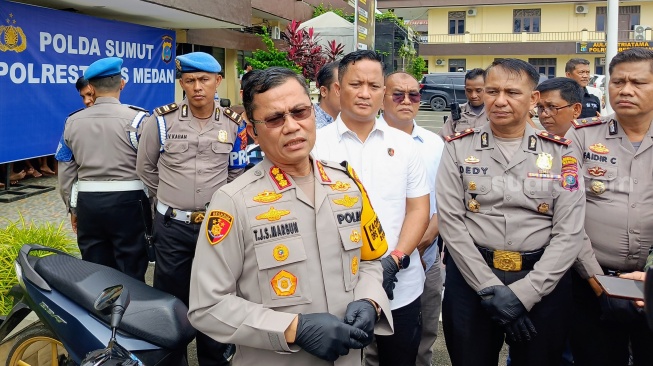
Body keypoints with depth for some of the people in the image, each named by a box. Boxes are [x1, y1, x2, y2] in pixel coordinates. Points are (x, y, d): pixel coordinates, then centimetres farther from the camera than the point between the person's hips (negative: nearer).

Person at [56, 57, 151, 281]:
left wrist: (71, 207, 22)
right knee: (131, 273, 6)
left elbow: (66, 172, 12)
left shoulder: (73, 121, 6)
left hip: (88, 202, 4)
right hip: (127, 201, -4)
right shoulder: (136, 118, -9)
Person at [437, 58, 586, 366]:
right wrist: (490, 288, -13)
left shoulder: (559, 153, 1)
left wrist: (524, 293, -13)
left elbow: (569, 233, -4)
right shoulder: (459, 148, 0)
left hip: (543, 282, 1)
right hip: (471, 278, 0)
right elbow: (451, 221, -6)